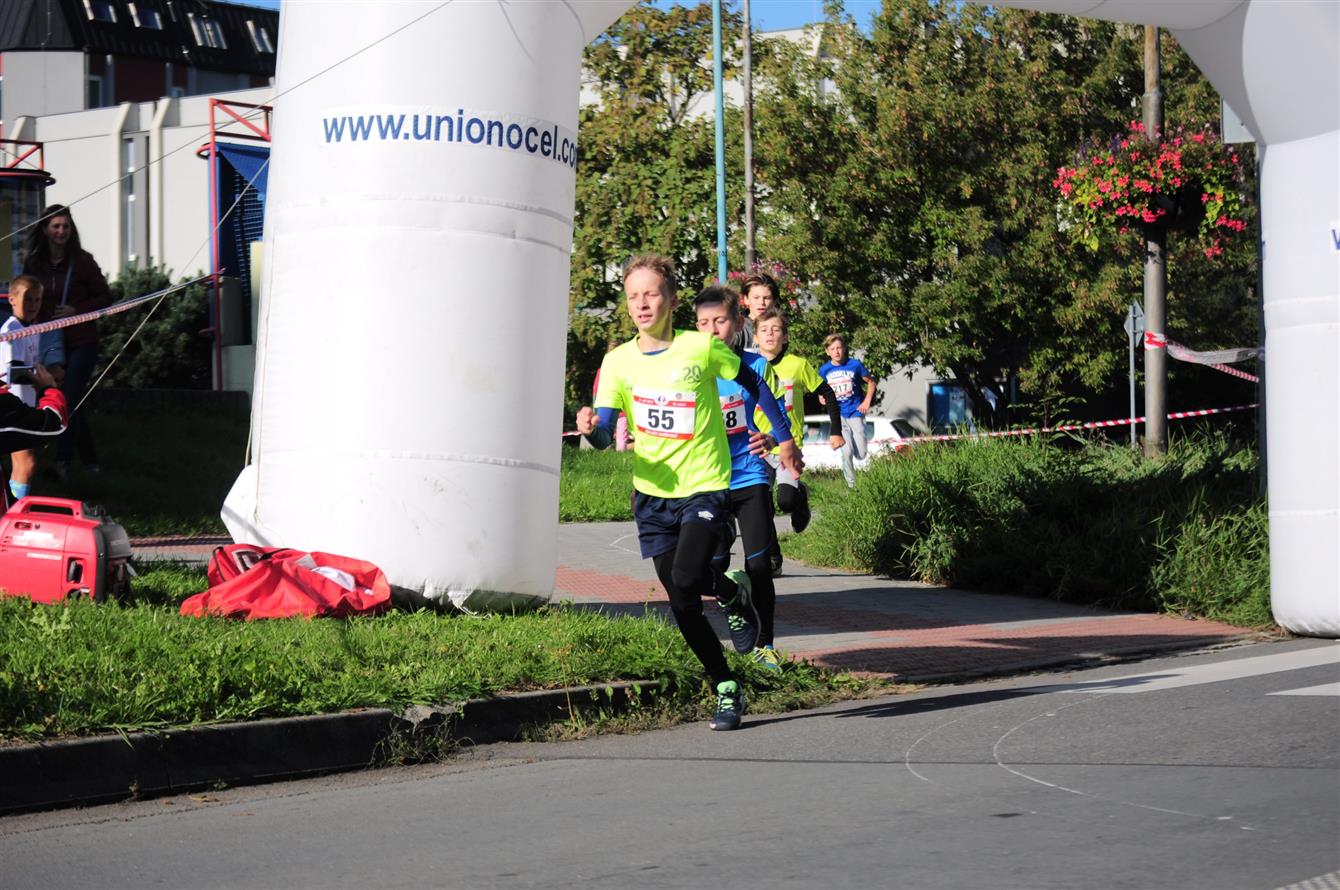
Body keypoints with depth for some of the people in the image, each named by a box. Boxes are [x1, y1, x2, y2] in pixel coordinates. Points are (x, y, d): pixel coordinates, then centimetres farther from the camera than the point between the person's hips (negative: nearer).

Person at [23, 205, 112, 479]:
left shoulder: (82, 261, -7)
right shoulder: (34, 263, 2)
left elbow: (105, 297, -3)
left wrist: (76, 310, -16)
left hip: (81, 341, -4)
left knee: (70, 400, -12)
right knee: (73, 404, 10)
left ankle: (63, 462, -15)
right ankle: (89, 460, 19)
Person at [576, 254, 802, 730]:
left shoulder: (702, 347, -7)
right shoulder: (618, 361, -1)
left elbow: (754, 384, 8)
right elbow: (605, 434, -6)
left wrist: (785, 439, 11)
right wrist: (591, 427, -30)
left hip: (705, 488, -3)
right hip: (652, 495, 3)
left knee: (686, 579, -25)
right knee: (682, 606, 4)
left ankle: (733, 595, 6)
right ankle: (726, 687, 21)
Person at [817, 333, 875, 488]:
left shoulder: (854, 364, -6)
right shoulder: (824, 370, -2)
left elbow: (871, 382, 7)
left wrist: (867, 401, -2)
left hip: (855, 412, 0)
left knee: (861, 455, -1)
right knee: (847, 452, -14)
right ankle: (851, 484, 3)